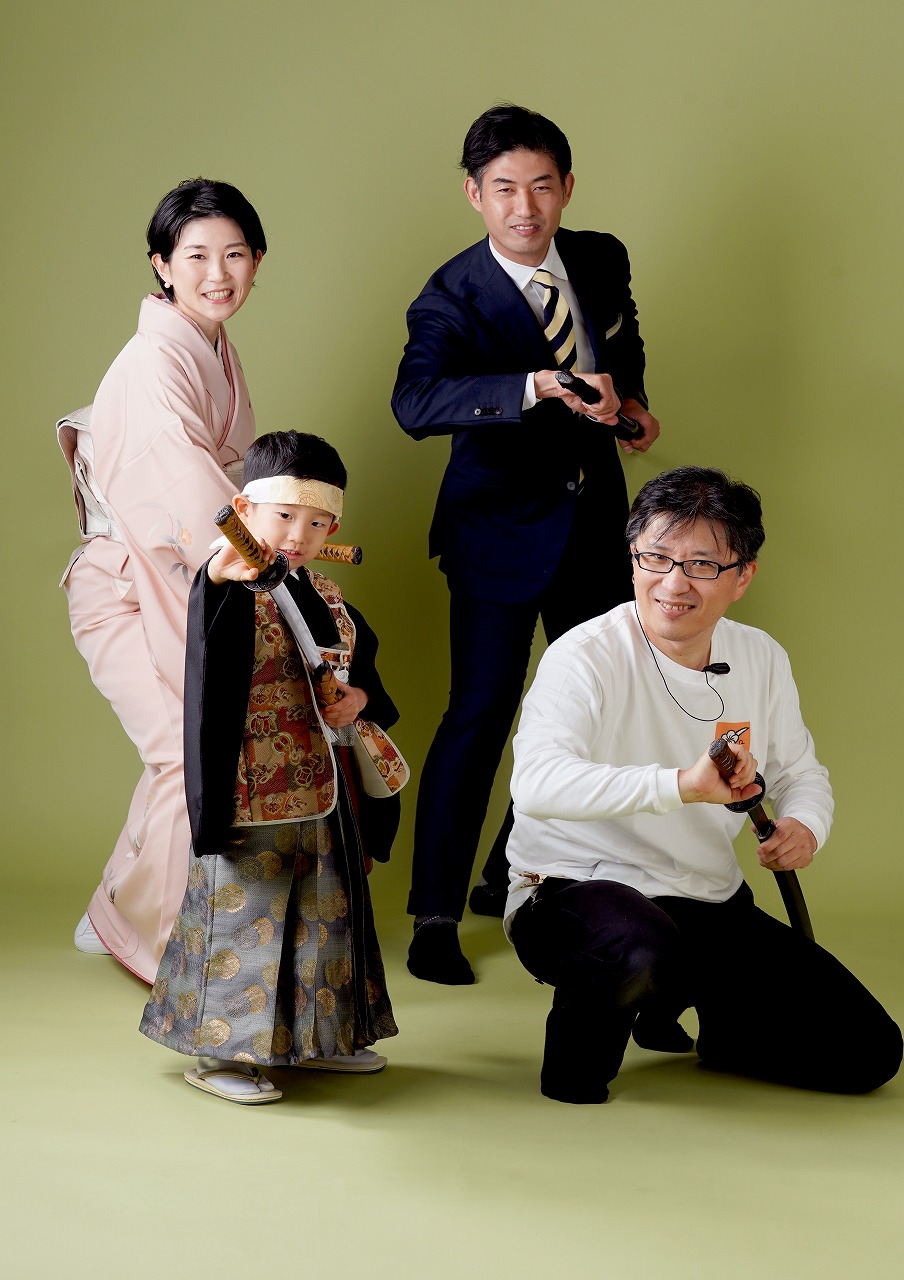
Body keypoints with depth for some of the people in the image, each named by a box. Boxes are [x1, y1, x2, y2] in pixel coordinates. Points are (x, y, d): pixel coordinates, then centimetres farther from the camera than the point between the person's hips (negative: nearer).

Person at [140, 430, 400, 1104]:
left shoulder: (327, 596, 11)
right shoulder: (233, 592, -13)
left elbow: (362, 657, 22)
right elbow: (212, 663, -35)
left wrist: (360, 695, -1)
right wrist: (221, 578, -54)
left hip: (326, 794, 8)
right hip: (254, 796, -8)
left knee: (329, 909, 17)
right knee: (243, 911, -3)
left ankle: (322, 1035, 32)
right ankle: (218, 1051, 8)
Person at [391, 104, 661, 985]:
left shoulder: (603, 261, 0)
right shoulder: (453, 299, -18)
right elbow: (415, 403, -37)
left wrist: (631, 398, 0)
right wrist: (540, 385, -48)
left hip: (595, 518, 6)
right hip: (503, 527, -6)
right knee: (481, 713, -9)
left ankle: (510, 879, 30)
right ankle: (435, 916, 4)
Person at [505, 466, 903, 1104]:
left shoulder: (762, 659, 3)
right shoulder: (584, 657, -18)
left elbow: (800, 771, 17)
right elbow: (536, 782, -35)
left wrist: (804, 825, -8)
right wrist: (682, 784, -48)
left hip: (714, 904, 7)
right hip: (576, 888, -7)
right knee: (645, 952, -43)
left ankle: (672, 1005, 23)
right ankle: (582, 1031, -6)